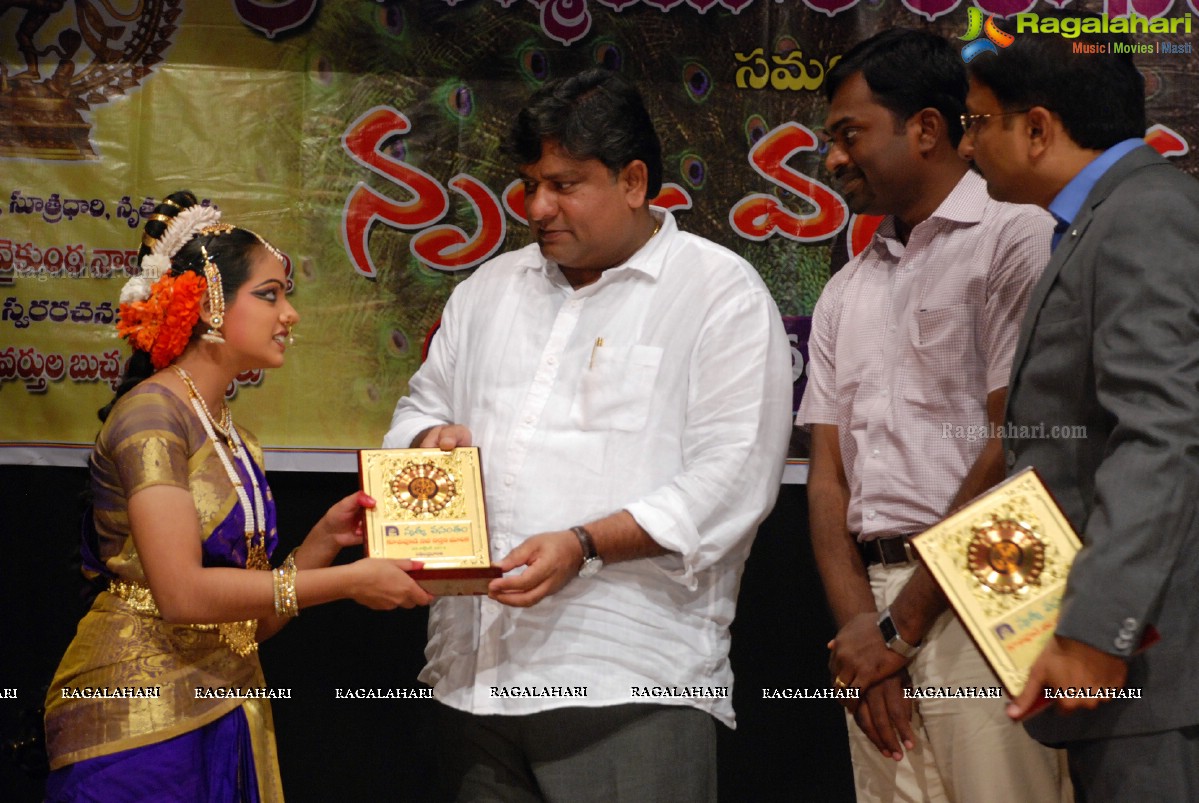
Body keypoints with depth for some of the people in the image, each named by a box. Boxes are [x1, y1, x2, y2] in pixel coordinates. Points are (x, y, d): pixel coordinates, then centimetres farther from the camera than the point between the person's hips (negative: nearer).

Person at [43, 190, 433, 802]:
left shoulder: (235, 442, 14)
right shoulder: (150, 413, -11)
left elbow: (251, 619, 12)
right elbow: (182, 592, -21)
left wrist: (325, 539, -2)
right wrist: (346, 582, -16)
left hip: (227, 720, 8)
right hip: (142, 718, -8)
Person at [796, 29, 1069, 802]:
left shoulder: (1015, 238, -4)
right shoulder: (846, 293, 18)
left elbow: (1016, 449, -11)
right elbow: (829, 474, 13)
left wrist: (902, 624, -9)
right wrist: (858, 621, -3)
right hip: (877, 598, 6)